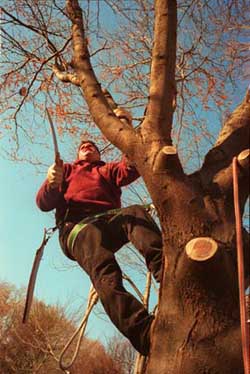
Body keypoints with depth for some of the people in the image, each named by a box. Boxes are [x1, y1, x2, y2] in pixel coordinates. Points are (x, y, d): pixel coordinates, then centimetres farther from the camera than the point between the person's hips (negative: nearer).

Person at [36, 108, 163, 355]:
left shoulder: (108, 170, 33)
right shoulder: (67, 170, 32)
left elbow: (131, 168, 9)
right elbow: (44, 204, 16)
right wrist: (51, 184, -7)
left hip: (110, 219, 2)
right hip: (76, 224, -2)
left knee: (136, 212, -33)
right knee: (105, 271, -34)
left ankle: (167, 275, -57)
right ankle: (145, 334, -54)